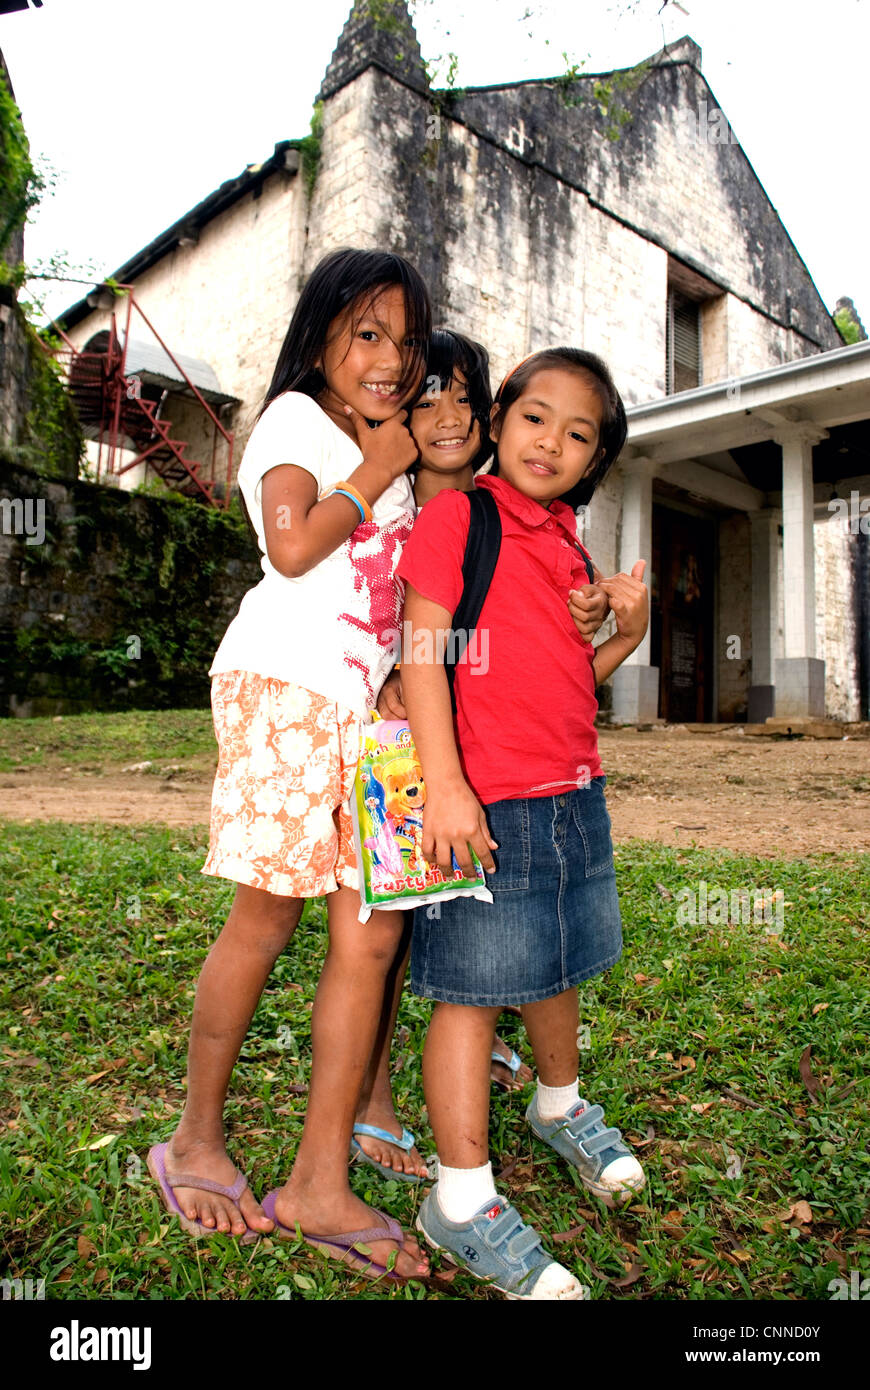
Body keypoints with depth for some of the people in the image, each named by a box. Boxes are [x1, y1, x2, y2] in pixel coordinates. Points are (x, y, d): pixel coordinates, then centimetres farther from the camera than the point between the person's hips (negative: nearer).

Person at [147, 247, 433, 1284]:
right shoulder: (298, 417, 6)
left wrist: (431, 472, 13)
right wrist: (375, 475, 0)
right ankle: (196, 1144, 19)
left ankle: (320, 1181, 7)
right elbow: (292, 547, -12)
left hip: (368, 700, 7)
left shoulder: (392, 456, 28)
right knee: (266, 919, -2)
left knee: (373, 931, -3)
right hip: (286, 681, -7)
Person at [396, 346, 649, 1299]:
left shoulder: (570, 549, 16)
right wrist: (443, 784, -22)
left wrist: (629, 631, 2)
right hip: (485, 799, -7)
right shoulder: (456, 515, -5)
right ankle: (462, 1201, 15)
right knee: (476, 988, -1)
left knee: (557, 965, 21)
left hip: (576, 793, 8)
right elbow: (420, 648, -14)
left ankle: (560, 1106, 46)